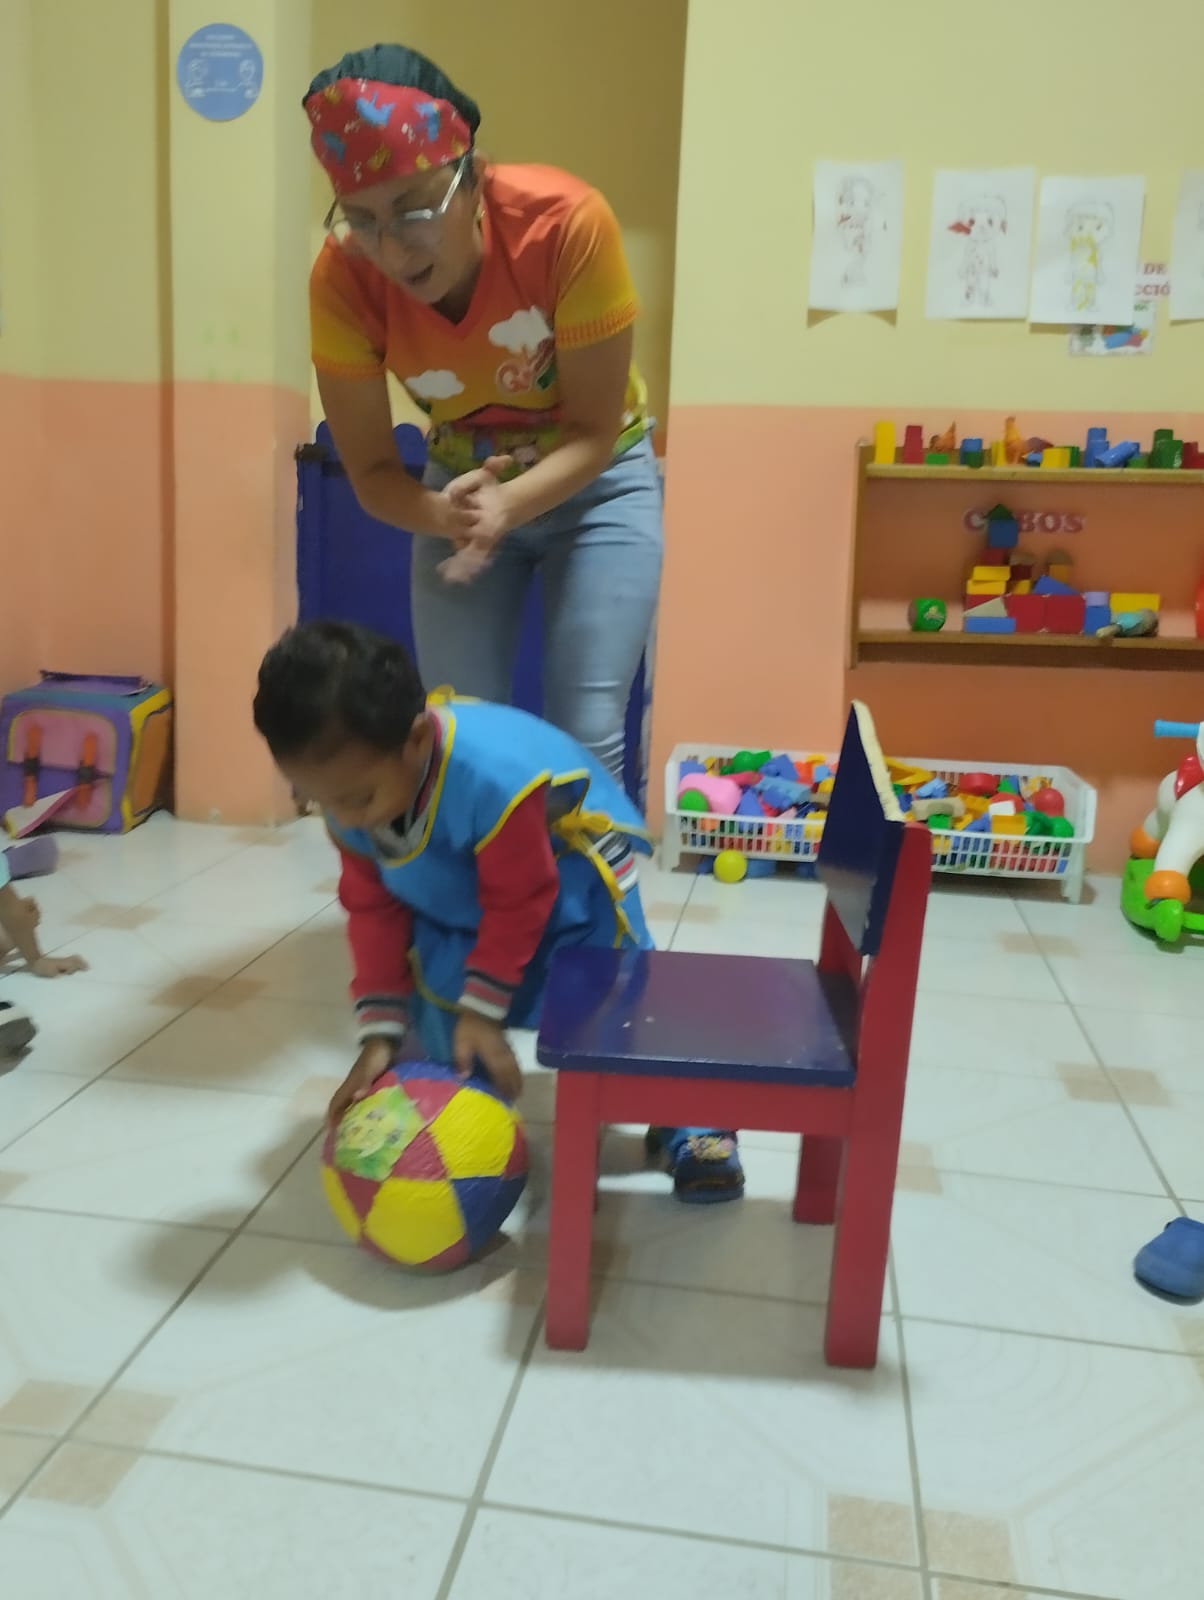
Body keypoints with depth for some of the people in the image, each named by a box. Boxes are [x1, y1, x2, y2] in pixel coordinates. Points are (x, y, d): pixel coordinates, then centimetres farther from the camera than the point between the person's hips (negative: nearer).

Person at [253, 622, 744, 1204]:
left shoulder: (494, 778, -46)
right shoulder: (351, 790, -23)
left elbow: (519, 902, -30)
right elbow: (372, 910, -11)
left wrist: (483, 1009, -22)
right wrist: (380, 1030, -15)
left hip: (568, 875, -5)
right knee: (440, 1013, -5)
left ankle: (686, 1124, 15)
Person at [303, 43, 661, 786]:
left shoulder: (567, 221, -30)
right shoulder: (342, 277, -22)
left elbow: (595, 430, -22)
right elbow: (371, 471, -15)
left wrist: (509, 504, -40)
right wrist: (442, 513, -37)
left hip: (597, 481, -2)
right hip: (463, 484, 2)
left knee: (585, 739, -9)